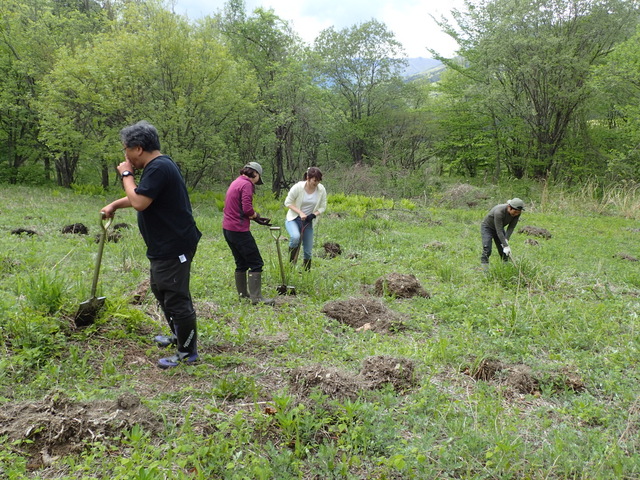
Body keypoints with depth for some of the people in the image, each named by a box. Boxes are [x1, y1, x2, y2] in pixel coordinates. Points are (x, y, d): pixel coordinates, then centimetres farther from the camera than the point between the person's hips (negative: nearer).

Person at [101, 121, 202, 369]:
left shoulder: (159, 168, -20)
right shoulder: (156, 166, 14)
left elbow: (139, 201, -27)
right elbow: (140, 197, 30)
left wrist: (126, 174, -14)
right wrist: (114, 205, 24)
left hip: (173, 248, -12)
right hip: (164, 246, 12)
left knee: (176, 298, -5)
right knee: (160, 290, 25)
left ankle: (188, 352, 7)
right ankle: (178, 335, 40)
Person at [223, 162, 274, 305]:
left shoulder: (235, 183, 17)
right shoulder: (246, 184, -12)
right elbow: (247, 209, -22)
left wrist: (255, 217, 9)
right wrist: (257, 216, -1)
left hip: (227, 228, 10)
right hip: (239, 229, -10)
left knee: (241, 263, 19)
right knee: (256, 263, -5)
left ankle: (242, 293, 25)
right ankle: (256, 297, -6)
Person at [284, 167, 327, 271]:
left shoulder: (321, 190, -10)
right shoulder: (298, 187, -18)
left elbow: (323, 207, 1)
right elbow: (287, 202, -10)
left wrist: (314, 215, -18)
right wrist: (300, 213, -21)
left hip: (308, 221, 3)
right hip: (293, 219, -3)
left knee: (308, 250, 5)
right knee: (295, 237, -33)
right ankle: (291, 264, -13)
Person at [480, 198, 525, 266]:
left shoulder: (517, 213, -20)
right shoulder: (499, 212, -39)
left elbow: (511, 227, -14)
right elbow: (499, 231, -37)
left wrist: (506, 239, -27)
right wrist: (506, 246, -37)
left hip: (499, 228, 6)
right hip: (487, 227, -6)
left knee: (504, 252, 1)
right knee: (487, 250, -19)